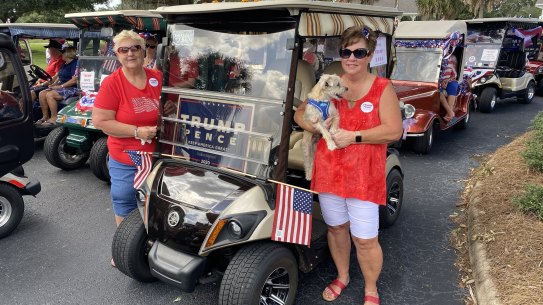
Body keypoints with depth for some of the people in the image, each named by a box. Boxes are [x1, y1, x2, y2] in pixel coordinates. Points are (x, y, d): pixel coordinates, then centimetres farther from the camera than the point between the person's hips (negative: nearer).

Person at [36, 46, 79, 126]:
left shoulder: (75, 63, -11)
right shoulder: (64, 65, 21)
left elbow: (74, 80, -20)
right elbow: (58, 76, 25)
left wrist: (60, 86, -18)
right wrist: (53, 85, 4)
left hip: (72, 89, -10)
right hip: (62, 87, 10)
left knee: (50, 95, -27)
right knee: (42, 94, -7)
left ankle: (54, 119, -19)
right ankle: (45, 117, 0)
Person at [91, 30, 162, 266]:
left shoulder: (158, 78, -1)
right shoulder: (111, 83, -11)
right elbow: (100, 121, -14)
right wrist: (137, 131, -21)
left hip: (157, 157, 3)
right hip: (125, 161, -3)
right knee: (125, 210, 13)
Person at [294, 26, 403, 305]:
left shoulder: (382, 88, -4)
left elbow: (394, 131, -11)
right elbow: (300, 113, 11)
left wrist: (353, 136, -19)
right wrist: (314, 126, -11)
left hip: (364, 176, -3)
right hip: (328, 171, 4)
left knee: (365, 239, 2)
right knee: (336, 228, 18)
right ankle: (342, 277, 42)